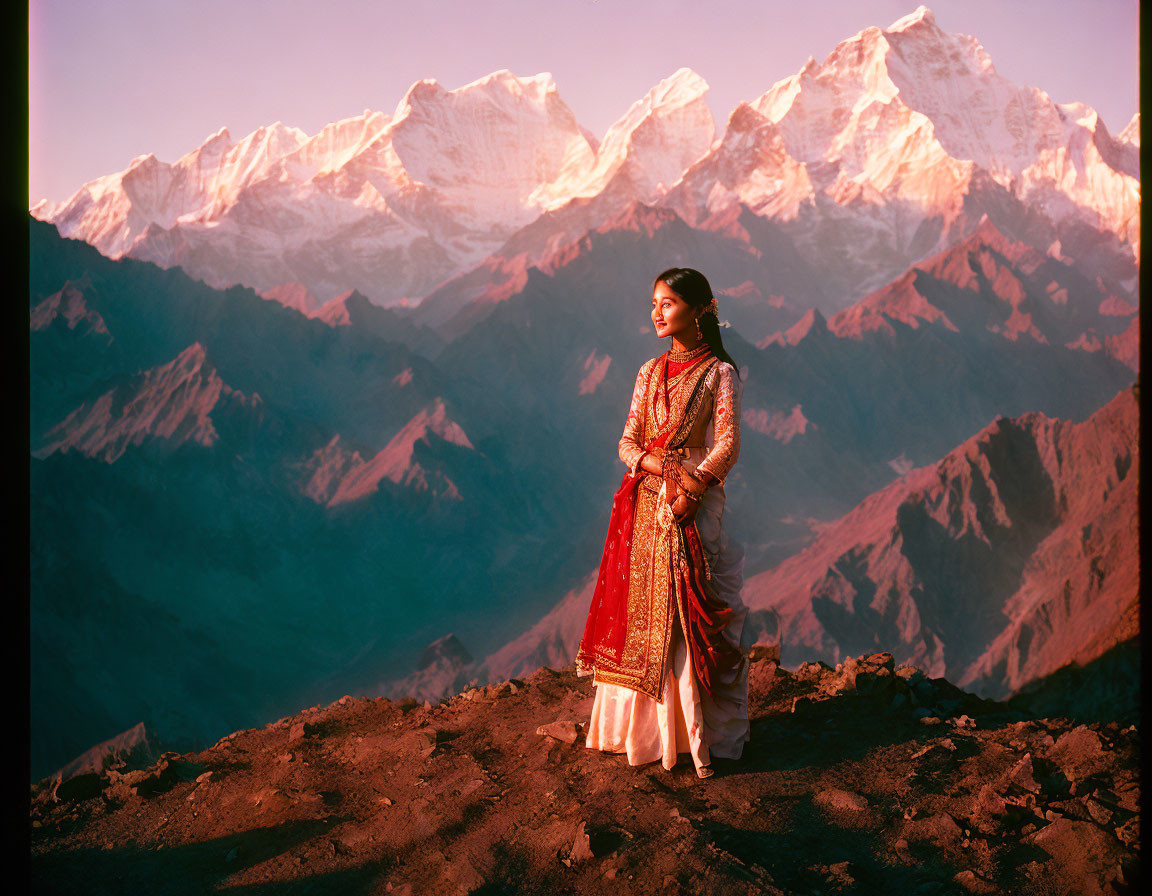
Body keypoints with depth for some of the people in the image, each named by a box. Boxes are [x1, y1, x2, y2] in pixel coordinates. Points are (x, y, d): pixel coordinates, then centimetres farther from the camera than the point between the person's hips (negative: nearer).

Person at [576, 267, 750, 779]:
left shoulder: (719, 373, -1)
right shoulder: (650, 373, 13)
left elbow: (728, 445, -9)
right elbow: (628, 444, 8)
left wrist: (693, 488, -23)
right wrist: (658, 465, -12)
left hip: (694, 507, -5)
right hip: (645, 507, 5)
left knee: (693, 617, -5)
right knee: (641, 613, 5)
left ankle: (703, 732, 2)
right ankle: (646, 725, 14)